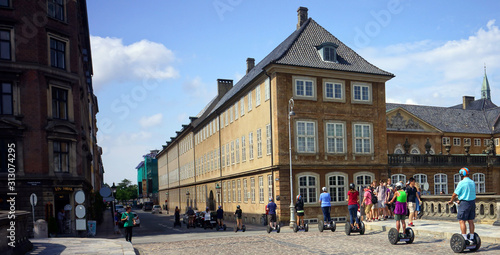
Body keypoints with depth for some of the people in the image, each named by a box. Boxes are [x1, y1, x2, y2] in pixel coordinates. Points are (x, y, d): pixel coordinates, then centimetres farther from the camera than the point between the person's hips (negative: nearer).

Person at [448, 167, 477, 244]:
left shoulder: (462, 183, -14)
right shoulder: (472, 182, 9)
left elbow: (455, 194, -9)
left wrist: (451, 200, 9)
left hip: (464, 203, -8)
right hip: (472, 202, 8)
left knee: (462, 221, -3)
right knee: (471, 221, 12)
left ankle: (465, 239, -4)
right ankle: (471, 238, 17)